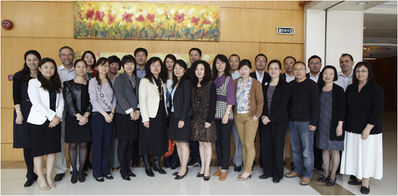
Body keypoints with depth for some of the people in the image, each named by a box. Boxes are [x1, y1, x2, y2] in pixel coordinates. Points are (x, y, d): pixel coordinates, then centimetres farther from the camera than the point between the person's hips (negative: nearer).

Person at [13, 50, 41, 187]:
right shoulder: (19, 76, 4)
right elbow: (16, 96, 0)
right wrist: (19, 113, -8)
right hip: (24, 110, -1)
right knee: (27, 143, 2)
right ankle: (30, 174, 13)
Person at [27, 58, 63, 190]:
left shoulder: (56, 84, 15)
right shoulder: (33, 82, -1)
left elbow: (61, 102, 9)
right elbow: (36, 103, -11)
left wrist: (58, 117, -6)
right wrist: (52, 116, -13)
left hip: (55, 120, 5)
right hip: (39, 121, -5)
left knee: (52, 149, 6)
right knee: (39, 150, 1)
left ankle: (49, 176, 18)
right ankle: (40, 178, 15)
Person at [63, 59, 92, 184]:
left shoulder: (89, 84, 9)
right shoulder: (68, 84, 2)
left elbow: (91, 102, 3)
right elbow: (69, 102, -6)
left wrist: (86, 115, -11)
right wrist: (79, 116, -14)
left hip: (85, 118, 2)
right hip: (72, 118, -1)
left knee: (83, 144, 5)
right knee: (72, 145, 3)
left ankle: (81, 170, 18)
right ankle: (74, 171, 15)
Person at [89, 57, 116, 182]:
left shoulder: (111, 81, 13)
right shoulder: (93, 81, -1)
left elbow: (114, 98, 10)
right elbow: (93, 100, -8)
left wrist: (112, 112, -4)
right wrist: (105, 114, -12)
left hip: (110, 115, 4)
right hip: (98, 115, -4)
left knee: (107, 144, 9)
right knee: (97, 144, 1)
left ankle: (106, 170, 19)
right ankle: (97, 172, 12)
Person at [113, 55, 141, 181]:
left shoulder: (138, 80, 15)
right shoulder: (119, 79, -1)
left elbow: (139, 97, 12)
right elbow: (120, 97, -10)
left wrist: (137, 110, -3)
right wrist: (131, 111, -14)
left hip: (135, 115, 5)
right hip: (123, 115, -5)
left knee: (131, 142, 9)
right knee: (123, 143, -2)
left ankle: (128, 168, 21)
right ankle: (123, 171, 11)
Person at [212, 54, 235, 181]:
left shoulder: (229, 79, -1)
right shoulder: (213, 79, 13)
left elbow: (230, 98, -7)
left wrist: (226, 113, -14)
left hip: (225, 114, -5)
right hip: (215, 114, 5)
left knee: (225, 142, 0)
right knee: (217, 142, 11)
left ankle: (224, 169, 9)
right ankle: (220, 166, 22)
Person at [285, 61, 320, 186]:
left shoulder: (311, 85, -3)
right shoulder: (290, 85, 10)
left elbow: (315, 105, -6)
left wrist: (313, 122, -11)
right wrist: (286, 118, 7)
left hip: (305, 122, -4)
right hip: (292, 122, 5)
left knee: (307, 150, 0)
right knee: (295, 148, 12)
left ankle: (307, 174, 12)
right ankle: (297, 170, 27)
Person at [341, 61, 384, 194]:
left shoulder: (376, 89, -6)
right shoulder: (350, 88, 9)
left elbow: (378, 110, -12)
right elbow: (346, 108, 11)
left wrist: (368, 128, -17)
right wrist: (344, 123, 5)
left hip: (369, 130, -5)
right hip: (352, 129, 5)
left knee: (367, 155, 3)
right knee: (354, 154, 10)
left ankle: (366, 183, 15)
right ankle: (359, 177, 26)